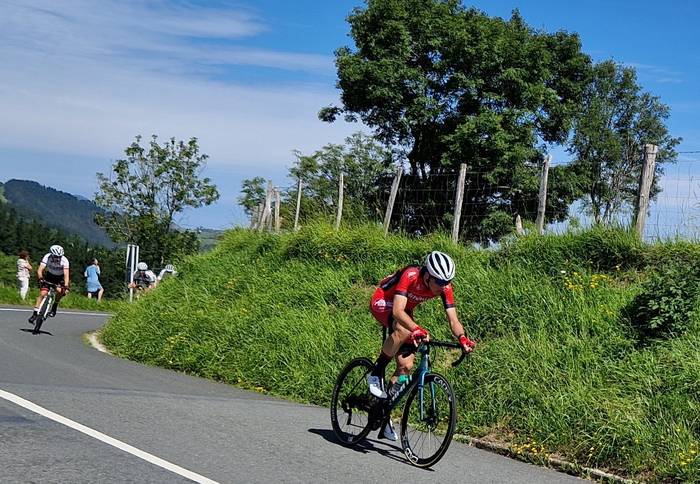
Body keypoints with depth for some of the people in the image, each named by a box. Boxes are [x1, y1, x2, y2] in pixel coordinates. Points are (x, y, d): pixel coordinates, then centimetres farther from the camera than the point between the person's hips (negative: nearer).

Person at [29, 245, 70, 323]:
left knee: (60, 290, -30)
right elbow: (40, 270, -32)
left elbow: (66, 274, -37)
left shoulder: (64, 260, -29)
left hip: (60, 278, -1)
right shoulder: (47, 257, -25)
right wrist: (40, 278, -50)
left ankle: (54, 308, -7)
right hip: (49, 276, 1)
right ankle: (35, 314, -6)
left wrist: (66, 286, -50)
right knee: (42, 293, -13)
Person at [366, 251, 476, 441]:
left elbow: (453, 319, -21)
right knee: (404, 330, -39)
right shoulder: (410, 276, -36)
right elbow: (398, 311, -46)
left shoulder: (444, 287, -20)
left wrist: (462, 338, -41)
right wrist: (417, 329, -62)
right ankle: (376, 373, -18)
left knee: (406, 366, -3)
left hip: (405, 309, 6)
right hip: (382, 302, -6)